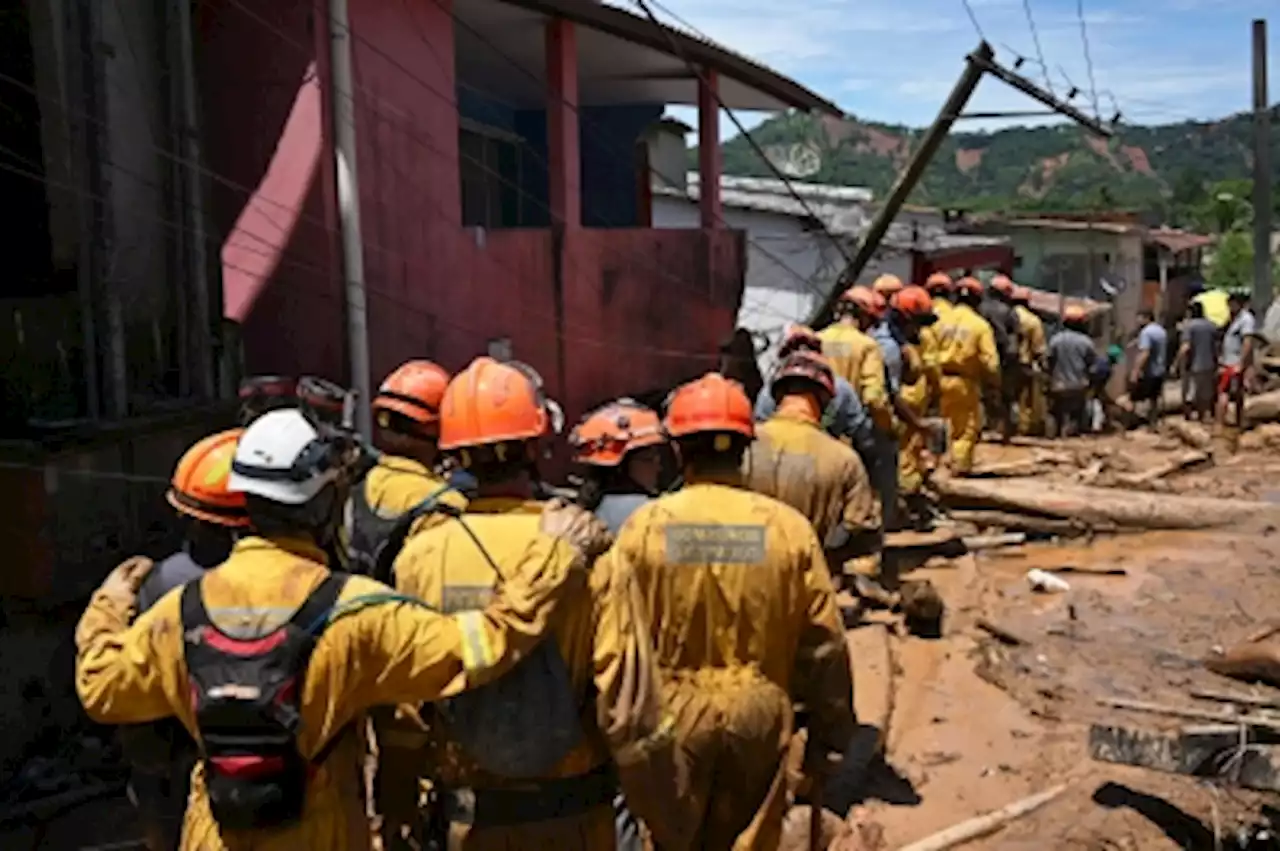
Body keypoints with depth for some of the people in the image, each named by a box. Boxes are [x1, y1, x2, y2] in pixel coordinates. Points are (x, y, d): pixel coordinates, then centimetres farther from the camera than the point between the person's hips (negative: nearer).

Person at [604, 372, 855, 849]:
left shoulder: (646, 525, -11)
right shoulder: (788, 527, -8)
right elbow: (823, 644, -4)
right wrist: (828, 735, 8)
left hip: (672, 716, 0)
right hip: (757, 717, 1)